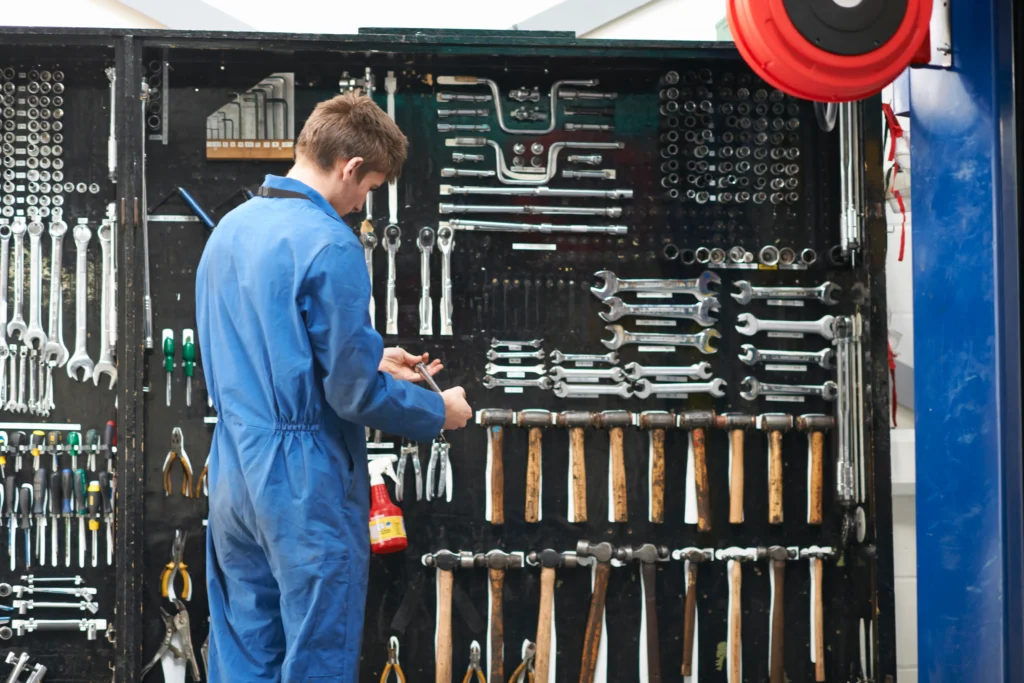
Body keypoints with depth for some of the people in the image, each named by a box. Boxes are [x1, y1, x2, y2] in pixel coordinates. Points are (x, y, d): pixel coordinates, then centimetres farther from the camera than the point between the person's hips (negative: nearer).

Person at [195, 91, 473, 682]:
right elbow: (354, 394, -17)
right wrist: (439, 412, 0)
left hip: (234, 474, 8)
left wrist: (370, 362, 20)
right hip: (306, 485, -8)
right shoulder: (330, 244, -17)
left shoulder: (228, 230, 10)